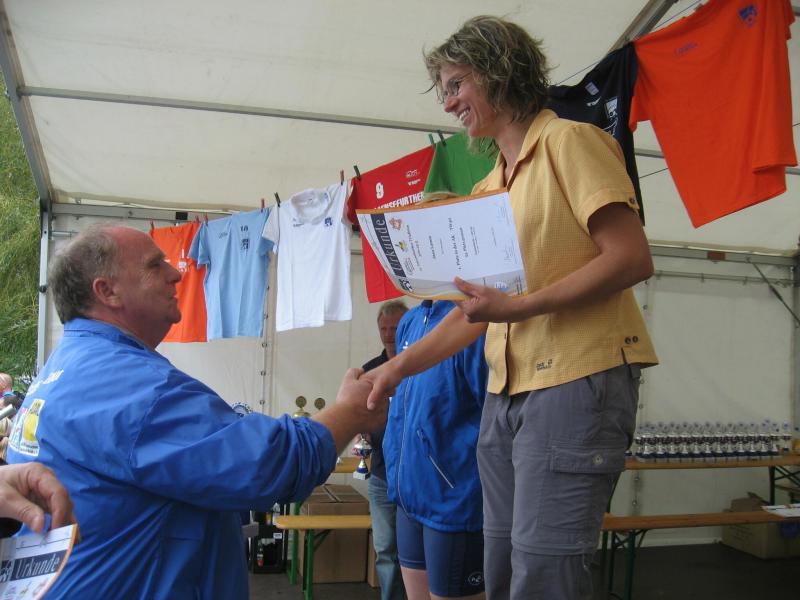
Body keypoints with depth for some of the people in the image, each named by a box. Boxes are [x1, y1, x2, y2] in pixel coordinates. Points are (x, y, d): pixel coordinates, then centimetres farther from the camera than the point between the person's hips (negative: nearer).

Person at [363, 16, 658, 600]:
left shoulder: (568, 141, -3)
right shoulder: (488, 188, 19)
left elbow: (632, 257, -13)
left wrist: (519, 307, -19)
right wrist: (397, 367, 9)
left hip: (576, 378, -8)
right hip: (505, 391, 8)